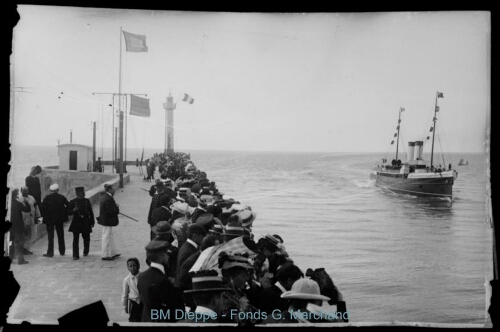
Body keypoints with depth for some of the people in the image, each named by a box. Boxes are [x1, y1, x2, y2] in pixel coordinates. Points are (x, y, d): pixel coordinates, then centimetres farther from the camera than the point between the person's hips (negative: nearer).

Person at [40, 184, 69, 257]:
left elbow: (43, 207, -12)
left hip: (49, 219, -2)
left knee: (50, 236, 2)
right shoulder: (62, 197, -1)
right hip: (60, 219, 2)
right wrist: (64, 214, 8)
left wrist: (44, 216, -3)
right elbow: (68, 205, -2)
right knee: (60, 235, 14)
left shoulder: (47, 198, -7)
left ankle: (50, 252, 0)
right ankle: (62, 251, 21)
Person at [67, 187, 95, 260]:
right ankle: (75, 255, -1)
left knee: (86, 238, 11)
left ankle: (86, 251, 33)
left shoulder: (87, 201, 6)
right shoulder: (73, 202, -1)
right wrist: (73, 210, -22)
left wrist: (92, 222, 10)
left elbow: (91, 212, 10)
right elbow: (69, 212, 0)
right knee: (75, 239, -5)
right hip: (76, 223, -2)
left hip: (86, 223, 2)